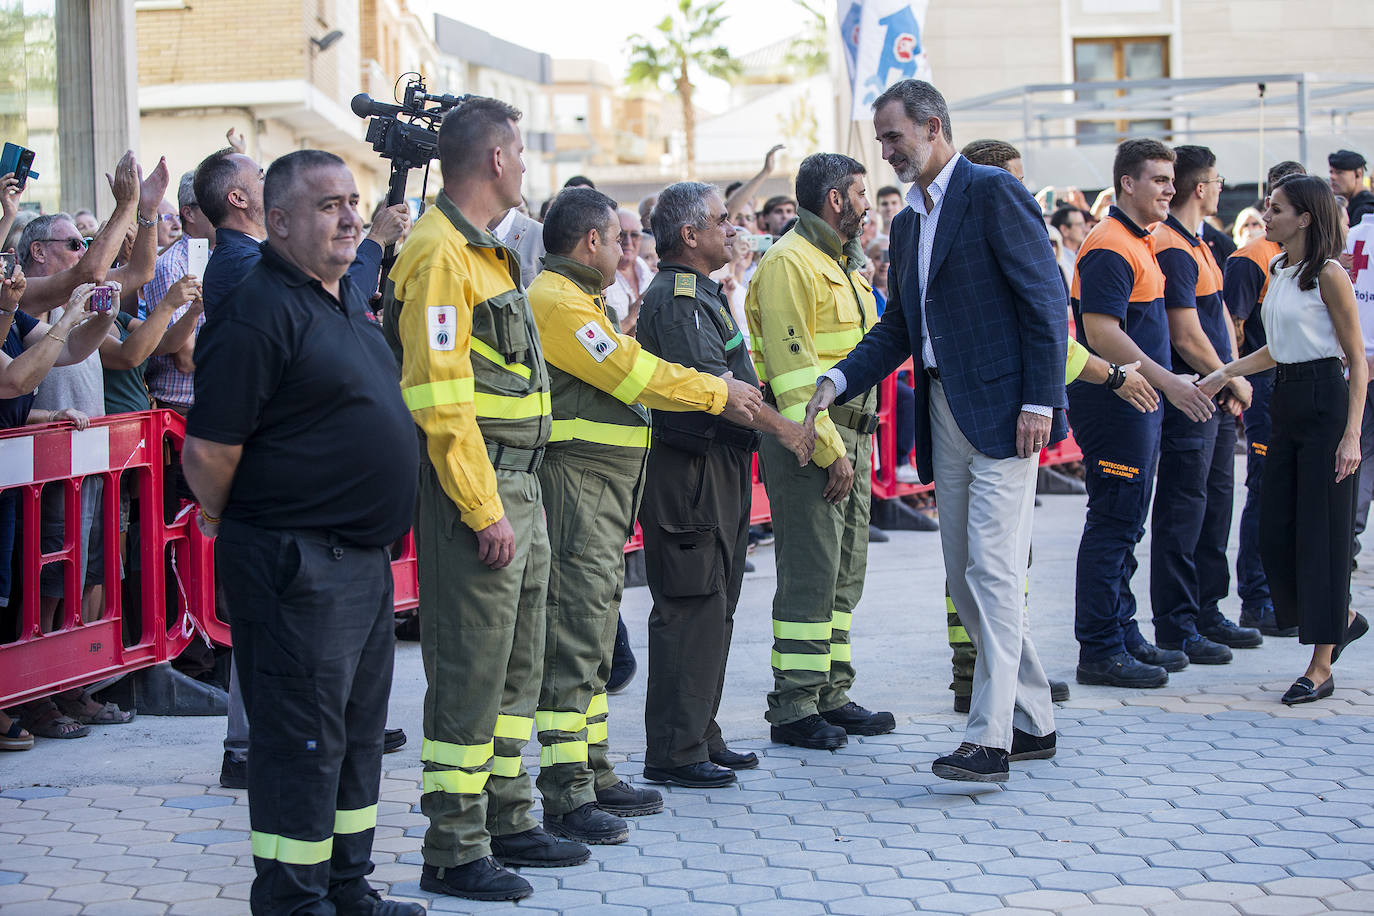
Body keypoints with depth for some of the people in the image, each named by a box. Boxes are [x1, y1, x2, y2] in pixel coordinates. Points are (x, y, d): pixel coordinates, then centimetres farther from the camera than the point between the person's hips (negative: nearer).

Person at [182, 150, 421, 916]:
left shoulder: (349, 298, 13)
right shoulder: (258, 311, -17)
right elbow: (209, 453, -19)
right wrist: (243, 531, -4)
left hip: (365, 555, 10)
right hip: (298, 560, -9)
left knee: (360, 728, 16)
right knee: (304, 735, -3)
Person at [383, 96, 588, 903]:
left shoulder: (487, 253, 17)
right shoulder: (439, 255, -15)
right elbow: (439, 397, -22)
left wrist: (517, 497, 19)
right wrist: (485, 510, -22)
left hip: (520, 488, 10)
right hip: (475, 488, -10)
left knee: (516, 668, 17)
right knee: (469, 675, -5)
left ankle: (508, 821, 28)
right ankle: (454, 851, 2)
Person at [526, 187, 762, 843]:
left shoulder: (577, 301, 22)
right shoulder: (556, 302, -13)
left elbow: (627, 376, 24)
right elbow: (634, 375, -16)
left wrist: (724, 396, 17)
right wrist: (718, 392, -4)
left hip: (604, 487, 11)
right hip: (575, 478, -11)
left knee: (595, 633, 15)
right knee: (574, 633, -11)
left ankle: (593, 774, 23)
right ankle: (566, 797, -11)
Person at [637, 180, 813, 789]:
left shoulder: (702, 293, 20)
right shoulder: (676, 298, -14)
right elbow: (714, 386, -22)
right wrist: (782, 427, -17)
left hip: (720, 467, 11)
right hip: (690, 470, -11)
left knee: (714, 606, 14)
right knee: (691, 607, -9)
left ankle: (700, 737, 21)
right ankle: (675, 754, -6)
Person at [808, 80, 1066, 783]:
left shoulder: (994, 193, -7)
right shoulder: (908, 223, 19)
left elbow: (1046, 299, -11)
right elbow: (897, 329, 20)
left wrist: (1039, 401, -17)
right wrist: (838, 381, 5)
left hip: (1002, 410, -9)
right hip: (944, 416, 9)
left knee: (992, 571, -12)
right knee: (966, 579, 10)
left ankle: (989, 737, -12)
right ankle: (1033, 720, 20)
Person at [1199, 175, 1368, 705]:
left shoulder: (1328, 275, -11)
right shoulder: (1277, 272, 13)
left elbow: (1357, 359, -11)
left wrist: (1352, 434, -17)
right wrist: (1225, 373, 12)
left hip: (1324, 402, -8)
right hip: (1286, 403, 8)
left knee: (1319, 532, -5)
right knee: (1275, 531, 7)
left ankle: (1321, 668, 1)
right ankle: (1343, 618, 29)